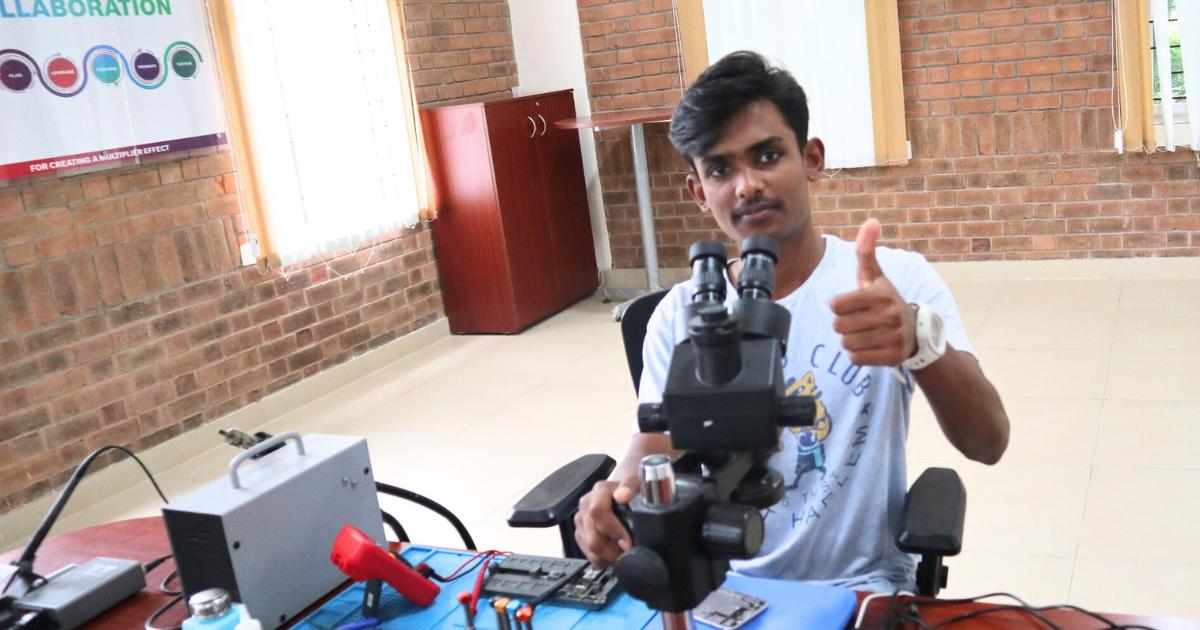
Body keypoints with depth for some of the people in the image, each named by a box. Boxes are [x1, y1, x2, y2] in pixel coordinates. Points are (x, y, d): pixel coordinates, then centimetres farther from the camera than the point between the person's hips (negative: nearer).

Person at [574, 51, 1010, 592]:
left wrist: (918, 338, -37)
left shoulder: (901, 281, -7)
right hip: (720, 583, 2)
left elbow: (987, 443, -17)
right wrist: (620, 493, -24)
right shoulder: (679, 313, 2)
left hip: (859, 586, -1)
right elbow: (655, 445, 0)